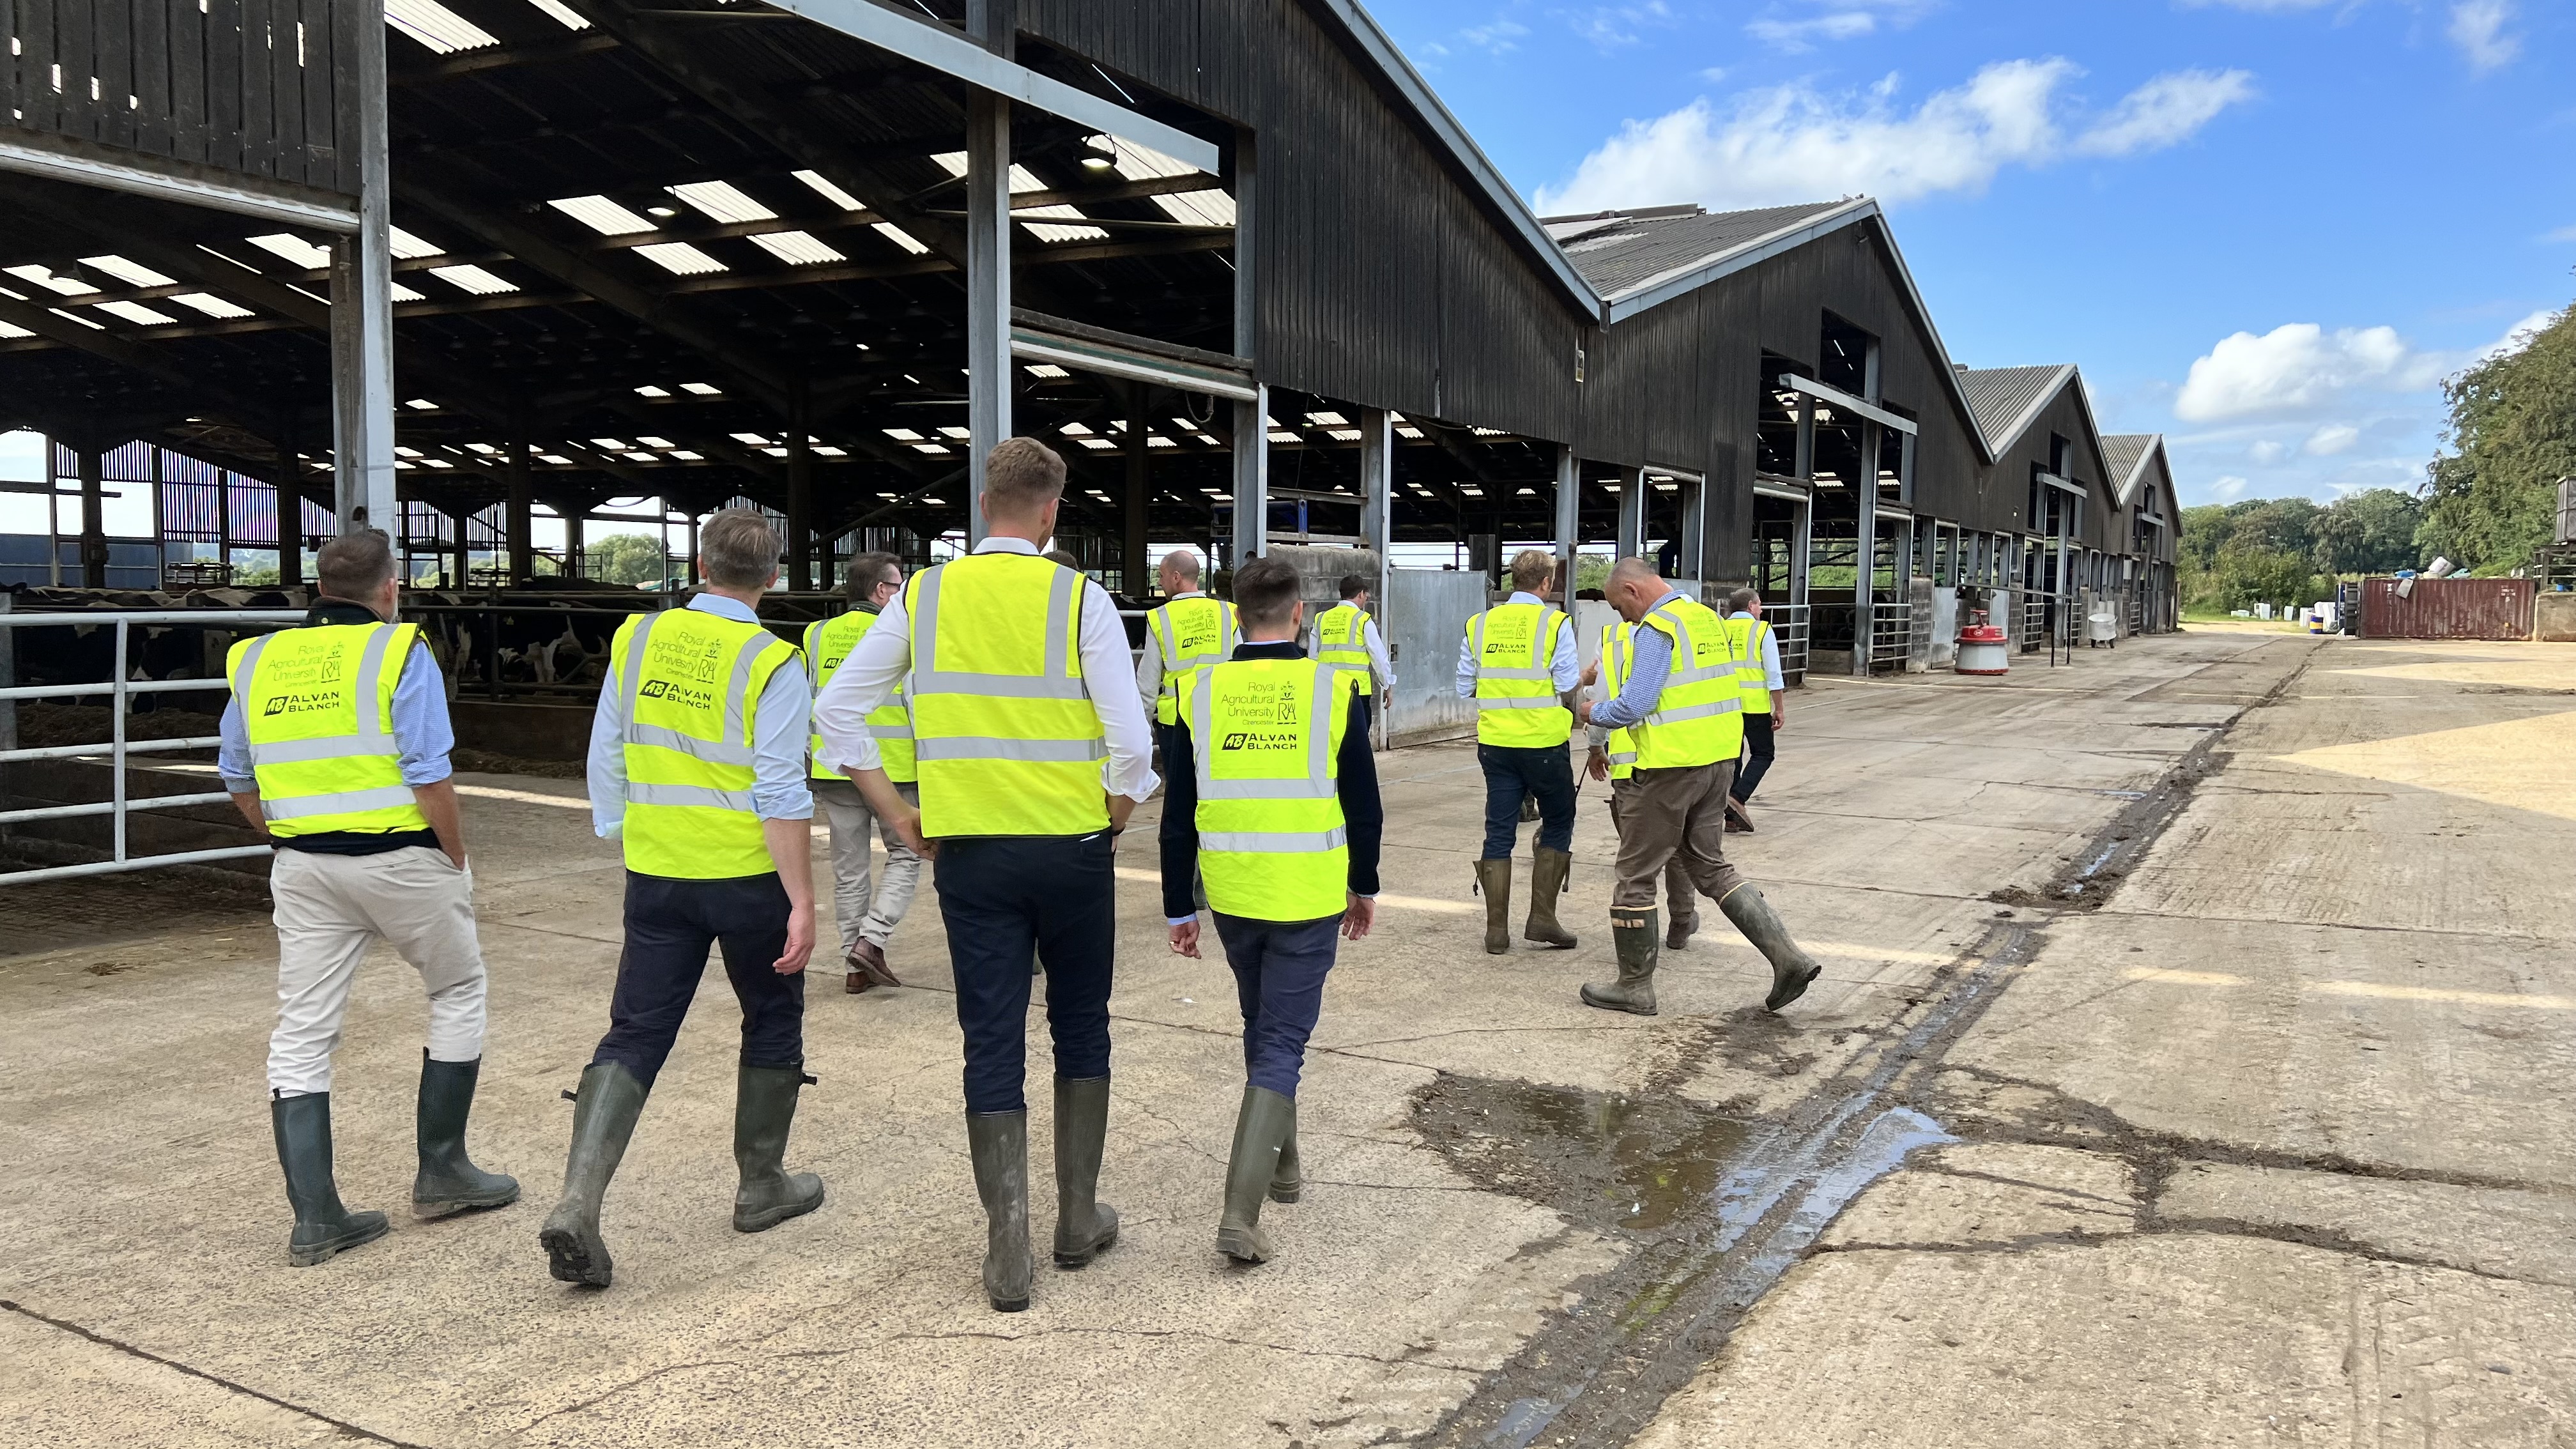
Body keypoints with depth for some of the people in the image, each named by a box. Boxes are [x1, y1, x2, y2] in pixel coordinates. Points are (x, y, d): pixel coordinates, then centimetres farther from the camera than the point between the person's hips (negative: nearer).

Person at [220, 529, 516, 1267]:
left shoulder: (257, 660, 8)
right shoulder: (399, 653, -9)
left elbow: (239, 778, 13)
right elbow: (430, 776, -15)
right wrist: (456, 862, -3)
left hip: (303, 868, 5)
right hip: (402, 859, -4)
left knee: (301, 1034, 8)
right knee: (458, 995, 16)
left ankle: (314, 1218, 8)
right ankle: (441, 1168, 20)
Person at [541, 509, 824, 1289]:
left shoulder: (637, 639, 1)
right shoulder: (771, 663, -12)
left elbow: (605, 753, 9)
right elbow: (782, 794, -16)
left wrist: (615, 831, 24)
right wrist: (802, 903, -12)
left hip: (655, 872, 4)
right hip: (747, 874, -3)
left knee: (635, 1035, 6)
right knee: (773, 1023, 17)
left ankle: (578, 1201, -7)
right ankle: (761, 1185, 27)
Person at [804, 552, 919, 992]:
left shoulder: (816, 635, 7)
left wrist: (806, 759, 17)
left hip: (834, 770, 4)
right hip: (893, 767, -4)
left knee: (849, 870, 10)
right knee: (906, 855, 11)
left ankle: (854, 966, 13)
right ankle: (871, 940, -4)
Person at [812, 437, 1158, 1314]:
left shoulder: (923, 596, 1)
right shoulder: (1080, 600, -7)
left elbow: (836, 710, 3)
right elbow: (1131, 741, -12)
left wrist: (897, 814, 8)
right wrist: (1110, 827, 4)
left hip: (969, 853, 1)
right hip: (1071, 848, -1)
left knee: (993, 1047, 7)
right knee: (1081, 1032, 16)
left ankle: (1007, 1251, 8)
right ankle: (1079, 1221, 25)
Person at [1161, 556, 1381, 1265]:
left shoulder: (1201, 692, -2)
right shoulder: (1335, 688, -6)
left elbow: (1179, 814, 2)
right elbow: (1364, 803, 1)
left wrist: (1178, 908, 11)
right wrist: (1364, 886, 16)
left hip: (1232, 896, 3)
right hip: (1309, 899, -3)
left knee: (1262, 1031, 23)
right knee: (1282, 1044, 1)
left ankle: (1280, 1166, 38)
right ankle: (1241, 1212, -10)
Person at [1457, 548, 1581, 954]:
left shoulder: (1478, 625, 2)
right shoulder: (1555, 623, -9)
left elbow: (1465, 688, 5)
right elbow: (1568, 686, -10)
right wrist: (1585, 675, 11)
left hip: (1495, 743, 3)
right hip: (1544, 742, -3)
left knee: (1499, 832, 9)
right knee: (1557, 823, 15)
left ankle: (1496, 930, 10)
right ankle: (1541, 917, 9)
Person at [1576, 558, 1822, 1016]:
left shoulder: (1658, 628, -15)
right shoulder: (1708, 618, 12)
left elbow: (1634, 705, -22)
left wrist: (1594, 713, -2)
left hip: (1670, 767, -9)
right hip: (1719, 759, 9)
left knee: (1636, 875, 4)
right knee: (1712, 866, 17)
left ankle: (1634, 986, 13)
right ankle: (1787, 957, 7)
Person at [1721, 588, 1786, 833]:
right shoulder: (1762, 630, -4)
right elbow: (1774, 674, -7)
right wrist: (1780, 709, -1)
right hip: (1754, 705, -4)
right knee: (1763, 753, 10)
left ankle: (1732, 817, 10)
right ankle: (1738, 797, -11)